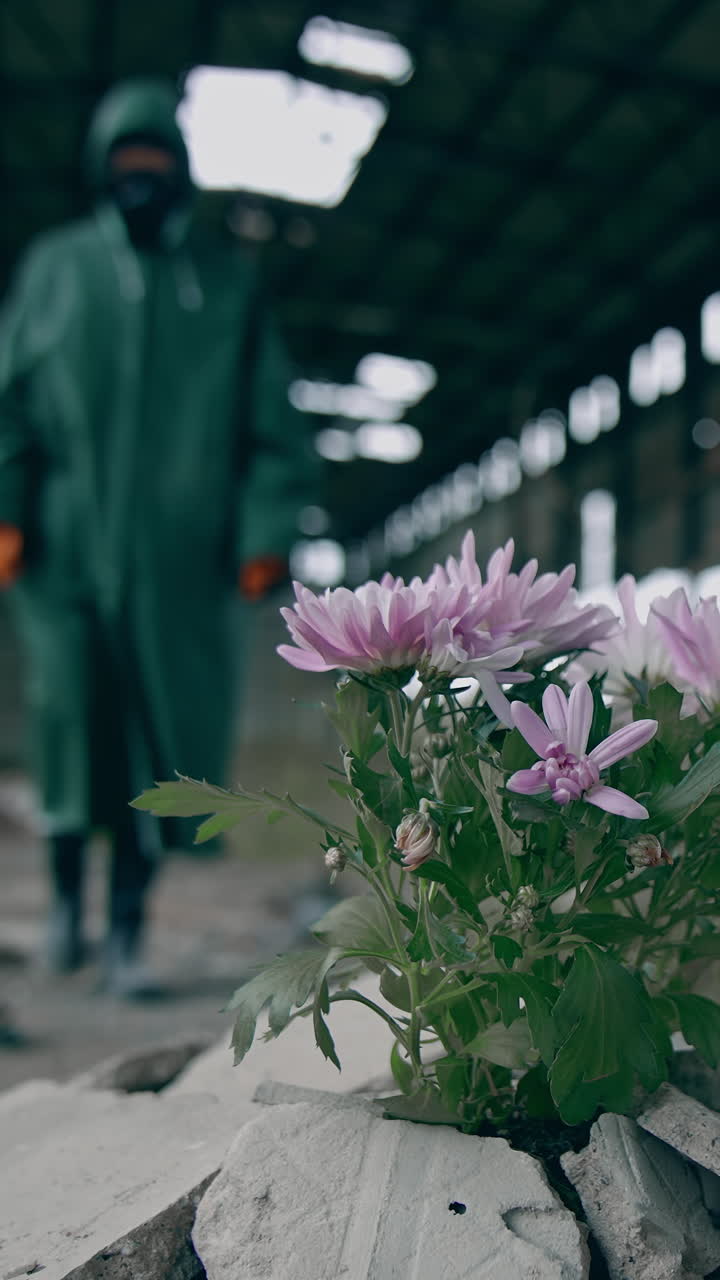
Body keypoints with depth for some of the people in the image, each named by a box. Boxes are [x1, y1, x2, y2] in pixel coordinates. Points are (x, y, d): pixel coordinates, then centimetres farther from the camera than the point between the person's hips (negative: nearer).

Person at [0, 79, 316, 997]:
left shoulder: (227, 283, 12)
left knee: (163, 732, -1)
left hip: (179, 552, 0)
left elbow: (270, 423, 8)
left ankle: (128, 922, 12)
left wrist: (268, 533, -1)